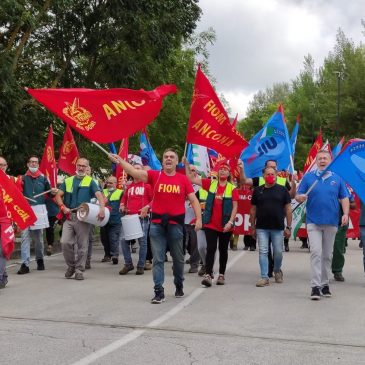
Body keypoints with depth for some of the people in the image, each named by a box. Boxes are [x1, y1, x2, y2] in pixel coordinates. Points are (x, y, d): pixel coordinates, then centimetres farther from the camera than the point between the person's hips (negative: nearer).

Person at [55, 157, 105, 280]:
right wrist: (63, 207, -9)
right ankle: (71, 265, 15)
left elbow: (99, 195, -10)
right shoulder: (67, 181, 14)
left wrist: (102, 208, -28)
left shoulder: (90, 182, 5)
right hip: (69, 217, 2)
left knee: (82, 246, 1)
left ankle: (79, 270, 12)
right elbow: (58, 195, 10)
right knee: (65, 242, -7)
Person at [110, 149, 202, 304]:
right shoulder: (155, 175, 1)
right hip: (157, 224, 0)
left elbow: (193, 199, 1)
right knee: (158, 259, 0)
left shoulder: (183, 179, 2)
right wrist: (120, 161, -23)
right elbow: (134, 172, -11)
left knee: (178, 258, 15)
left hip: (176, 224, 1)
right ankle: (159, 292, 4)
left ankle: (179, 285, 37)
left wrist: (199, 218, -9)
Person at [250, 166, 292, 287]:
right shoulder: (258, 191, 6)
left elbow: (288, 209, 4)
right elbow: (253, 209, 9)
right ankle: (264, 277, 4)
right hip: (261, 228, 1)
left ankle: (277, 270, 34)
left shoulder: (282, 190, 3)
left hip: (278, 227, 0)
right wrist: (253, 227, 6)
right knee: (263, 252, -1)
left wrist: (288, 227, -1)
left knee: (278, 252, 8)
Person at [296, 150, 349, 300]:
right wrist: (300, 197, -20)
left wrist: (345, 214, -7)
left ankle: (325, 284, 22)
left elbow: (344, 198, 6)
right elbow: (298, 196, 3)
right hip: (313, 221, -2)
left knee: (327, 254, 10)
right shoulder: (308, 177, 3)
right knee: (316, 252, -10)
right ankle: (315, 286, -10)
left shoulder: (337, 178, 6)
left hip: (331, 222, 2)